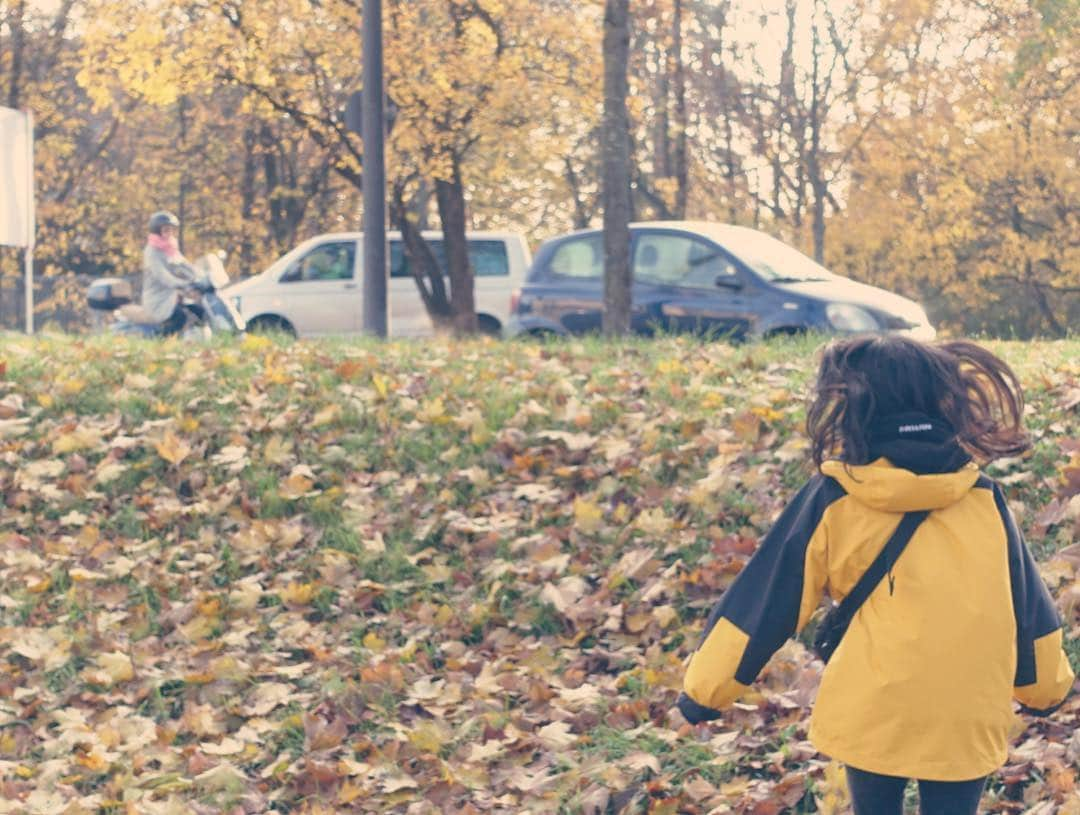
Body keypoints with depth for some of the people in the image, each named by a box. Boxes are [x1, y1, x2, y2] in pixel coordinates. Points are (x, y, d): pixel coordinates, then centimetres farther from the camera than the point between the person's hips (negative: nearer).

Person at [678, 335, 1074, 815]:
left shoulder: (832, 498, -5)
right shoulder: (983, 496, 1)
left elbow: (768, 598, -1)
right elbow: (1025, 601, 12)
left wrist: (705, 689, 9)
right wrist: (1047, 685, 28)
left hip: (872, 710, -1)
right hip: (969, 716, 1)